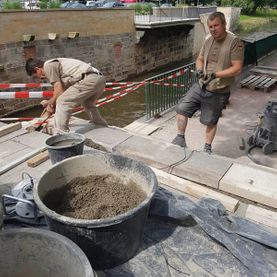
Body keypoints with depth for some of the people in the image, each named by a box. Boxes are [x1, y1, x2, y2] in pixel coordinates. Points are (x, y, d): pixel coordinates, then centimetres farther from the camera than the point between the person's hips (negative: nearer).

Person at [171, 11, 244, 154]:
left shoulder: (235, 42, -14)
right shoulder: (208, 40, 5)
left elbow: (237, 68, -18)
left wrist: (215, 75, -27)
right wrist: (199, 70, -7)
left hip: (218, 92, -5)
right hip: (200, 86, 6)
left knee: (211, 121, 7)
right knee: (181, 108, -4)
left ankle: (207, 147, 28)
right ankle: (180, 139, 11)